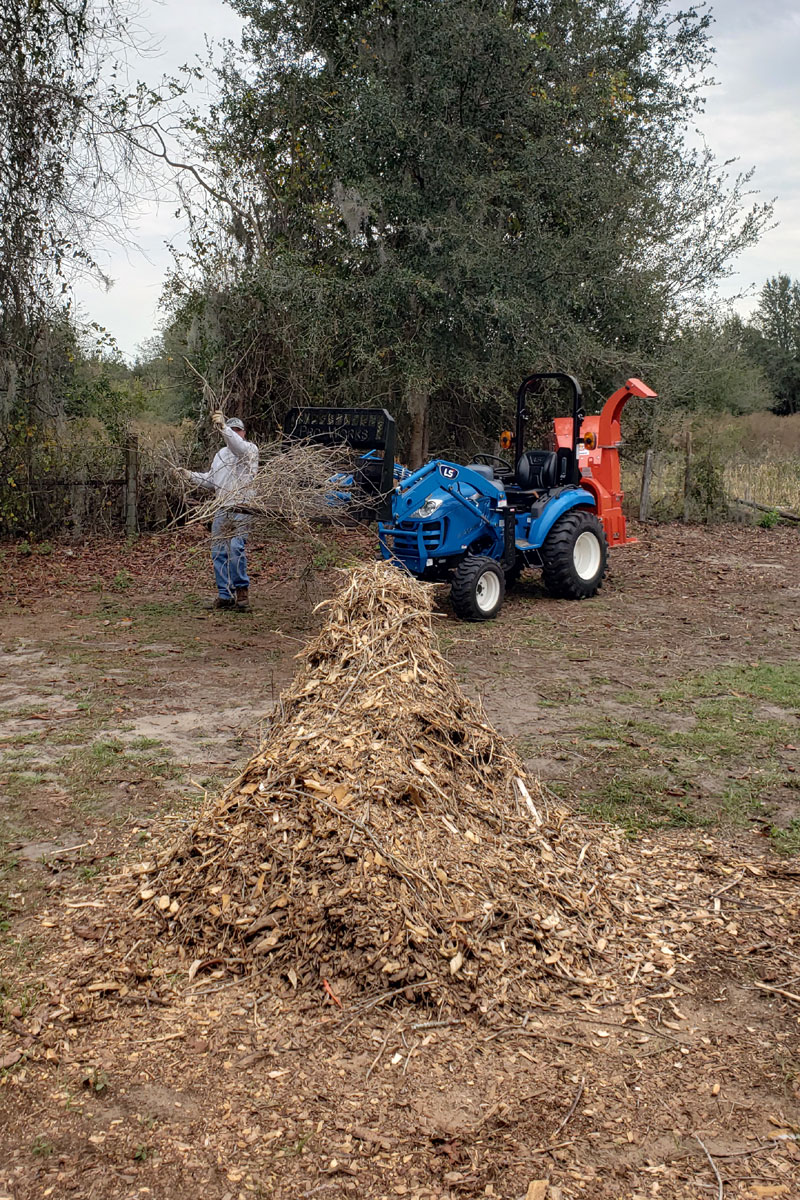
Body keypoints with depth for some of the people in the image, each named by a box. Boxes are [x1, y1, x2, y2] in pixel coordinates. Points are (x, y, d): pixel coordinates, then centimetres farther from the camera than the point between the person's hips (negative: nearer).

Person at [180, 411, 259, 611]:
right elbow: (211, 481, 29)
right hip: (222, 509, 7)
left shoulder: (250, 450, 2)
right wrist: (191, 476, 13)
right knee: (219, 551, 3)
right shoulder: (221, 454, 24)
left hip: (242, 509, -7)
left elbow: (239, 447, -23)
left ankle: (241, 589, -6)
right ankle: (225, 594, 9)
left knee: (236, 548, -19)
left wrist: (223, 427, -36)